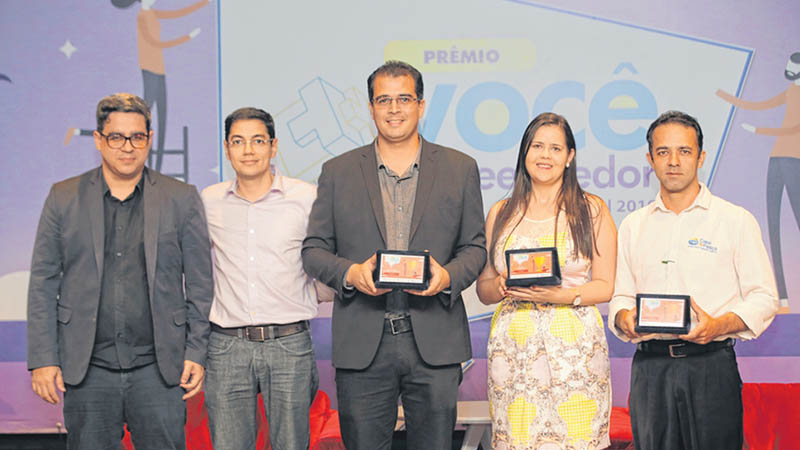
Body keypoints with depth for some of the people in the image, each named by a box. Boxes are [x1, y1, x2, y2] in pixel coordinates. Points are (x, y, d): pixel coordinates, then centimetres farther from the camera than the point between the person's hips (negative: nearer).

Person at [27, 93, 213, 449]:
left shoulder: (182, 199, 5)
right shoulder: (64, 198, 6)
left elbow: (200, 283, 6)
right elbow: (43, 283, 6)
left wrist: (195, 353, 1)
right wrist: (42, 359, 0)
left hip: (158, 367, 0)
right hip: (86, 369, 1)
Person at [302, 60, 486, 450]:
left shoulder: (460, 169, 9)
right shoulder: (338, 172, 8)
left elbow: (475, 247, 10)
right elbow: (314, 250, 7)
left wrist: (447, 276, -12)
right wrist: (351, 273, -13)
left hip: (435, 342, 0)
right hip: (361, 344, 0)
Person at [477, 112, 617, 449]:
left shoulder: (591, 210, 7)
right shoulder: (501, 213, 13)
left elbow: (606, 286, 2)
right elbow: (483, 287, 15)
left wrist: (562, 295, -15)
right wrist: (501, 287, -7)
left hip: (574, 344, -2)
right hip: (513, 346, 2)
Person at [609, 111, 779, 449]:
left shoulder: (736, 220, 4)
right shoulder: (632, 225, 14)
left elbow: (764, 297, 1)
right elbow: (619, 296, 16)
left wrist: (718, 325, -16)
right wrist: (625, 317, -8)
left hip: (711, 365, -2)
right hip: (649, 367, 2)